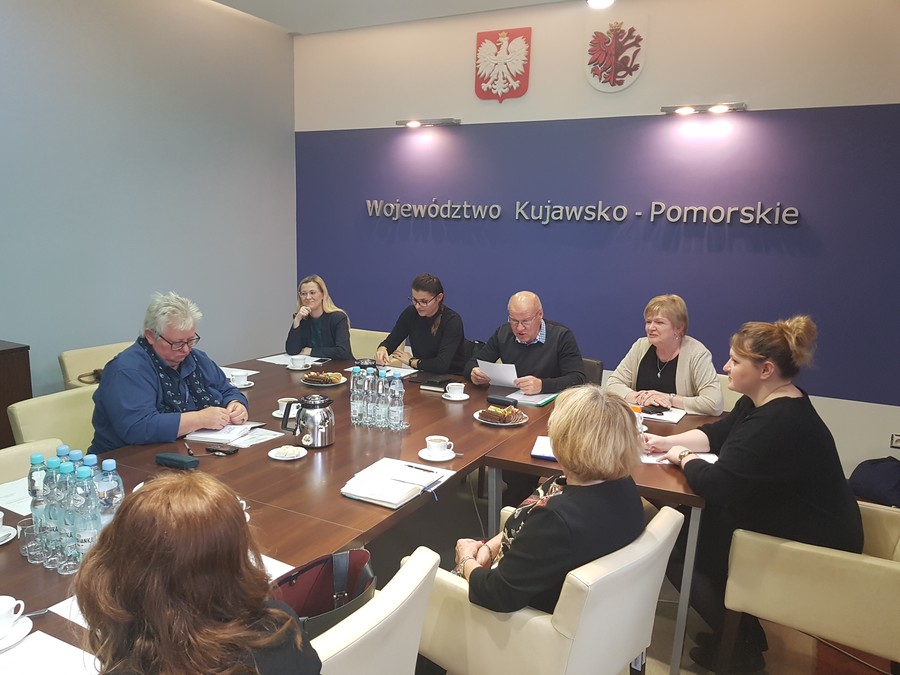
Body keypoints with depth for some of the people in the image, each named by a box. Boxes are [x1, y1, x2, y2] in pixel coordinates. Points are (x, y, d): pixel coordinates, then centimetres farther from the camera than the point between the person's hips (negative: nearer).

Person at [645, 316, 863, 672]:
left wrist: (684, 458, -12)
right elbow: (717, 433, 14)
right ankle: (737, 626, 20)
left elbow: (715, 484, -32)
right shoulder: (762, 401, 1)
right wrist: (666, 441, 1)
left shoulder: (780, 423, -32)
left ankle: (741, 643, 17)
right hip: (781, 521, 10)